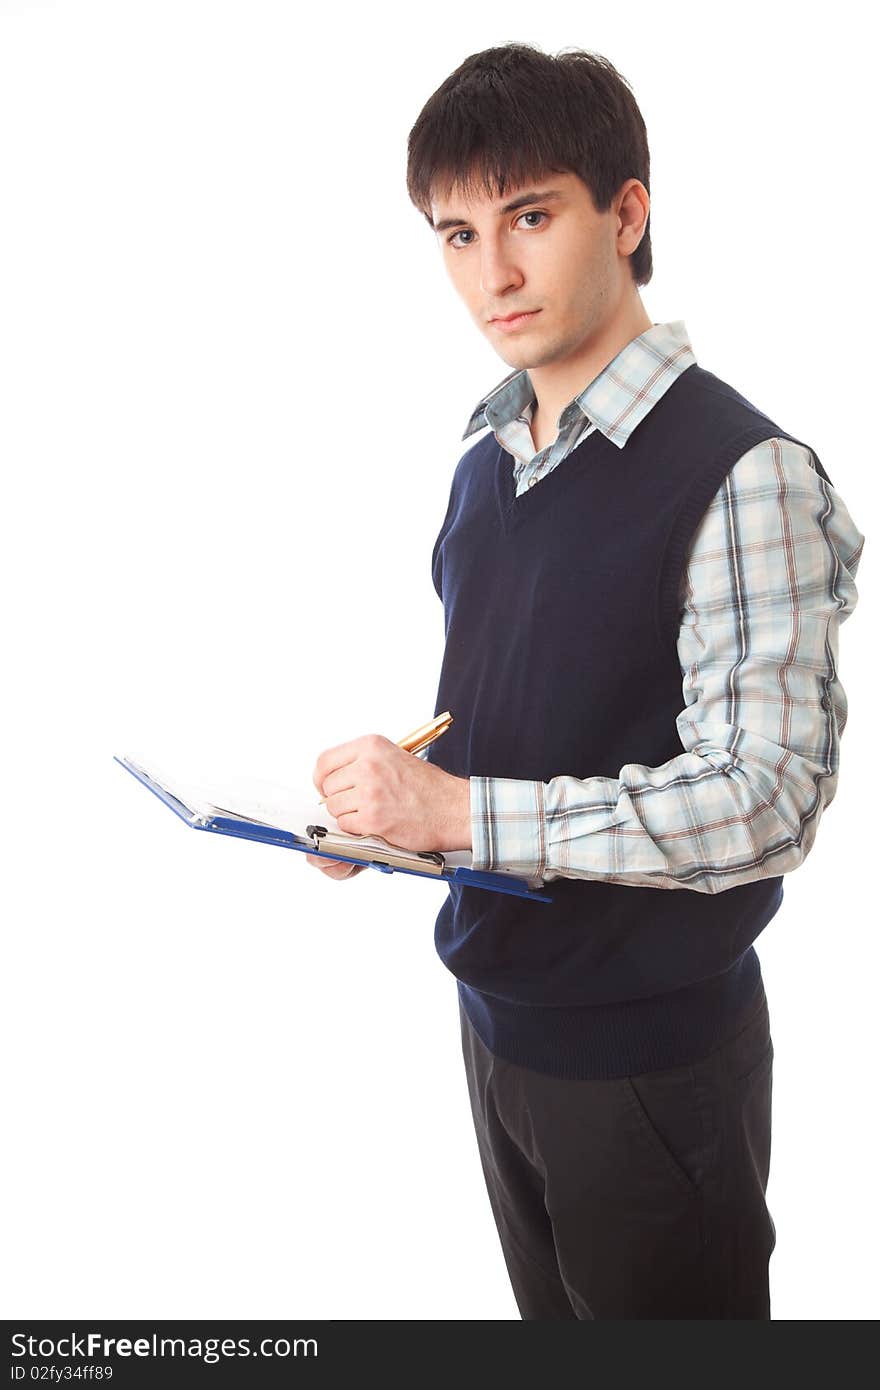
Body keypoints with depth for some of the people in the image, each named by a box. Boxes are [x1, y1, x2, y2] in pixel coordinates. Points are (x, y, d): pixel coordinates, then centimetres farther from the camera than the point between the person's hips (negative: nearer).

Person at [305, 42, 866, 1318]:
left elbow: (766, 800, -24)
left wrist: (462, 814, -26)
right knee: (551, 1321, 23)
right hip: (500, 1015, 7)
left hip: (651, 1052, -7)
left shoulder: (739, 473, -19)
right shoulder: (487, 462, 5)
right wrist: (392, 798, -4)